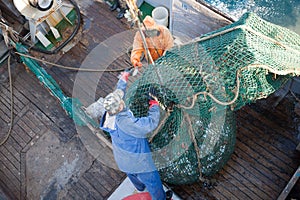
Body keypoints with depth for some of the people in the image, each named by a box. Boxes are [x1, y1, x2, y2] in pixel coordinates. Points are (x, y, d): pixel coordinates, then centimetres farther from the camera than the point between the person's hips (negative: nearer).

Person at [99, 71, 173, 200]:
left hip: (121, 160, 9)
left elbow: (118, 92, -1)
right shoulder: (126, 122, -41)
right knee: (153, 181, 17)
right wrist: (155, 106, -21)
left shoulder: (109, 115, -17)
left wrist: (123, 79, 11)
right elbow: (151, 123, -36)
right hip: (137, 163, -9)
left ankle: (140, 187, 66)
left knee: (132, 175, 37)